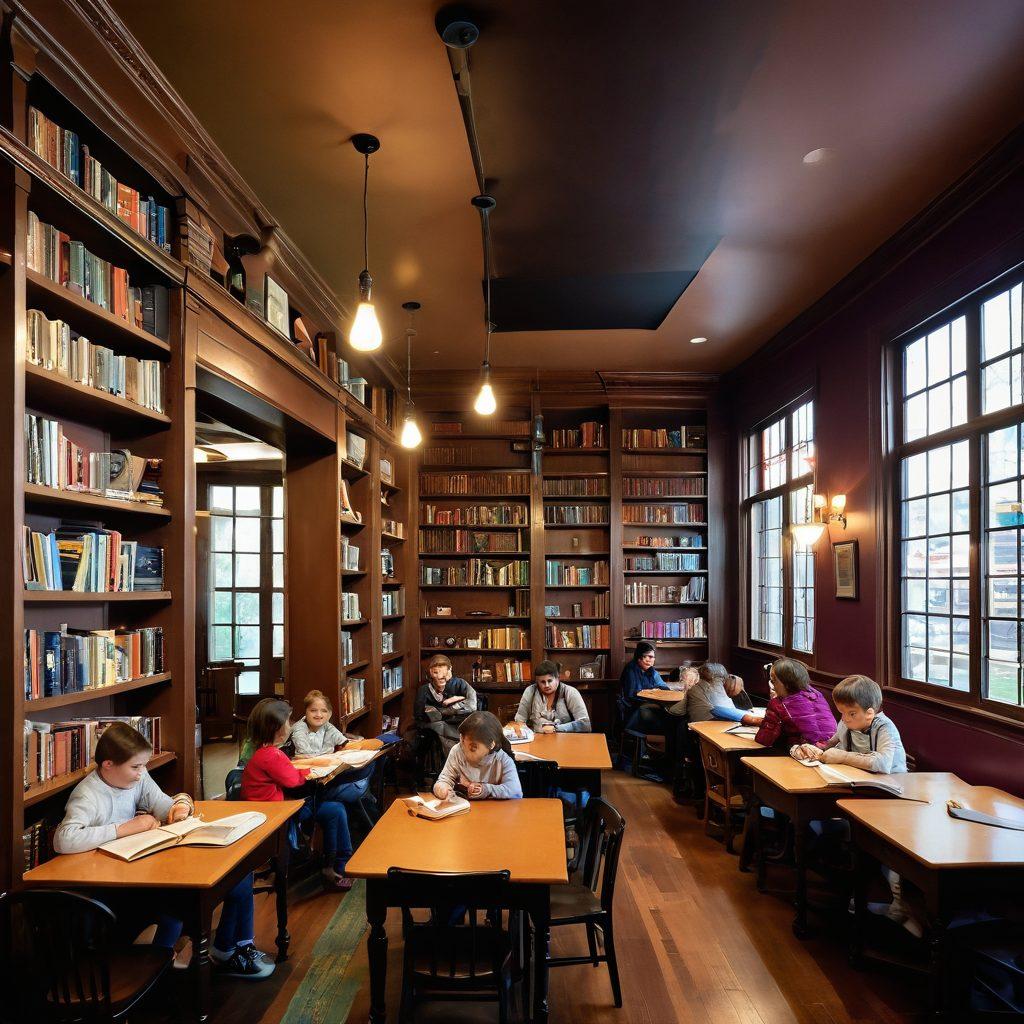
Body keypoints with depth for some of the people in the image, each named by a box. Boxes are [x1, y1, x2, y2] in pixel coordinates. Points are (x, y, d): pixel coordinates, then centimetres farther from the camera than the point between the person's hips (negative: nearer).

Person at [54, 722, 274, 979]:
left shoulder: (136, 777, 3)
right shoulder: (87, 797, -20)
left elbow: (163, 808, 8)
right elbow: (64, 840, -37)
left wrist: (181, 804, -17)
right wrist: (125, 828, -30)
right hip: (114, 888, -8)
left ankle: (232, 950, 16)